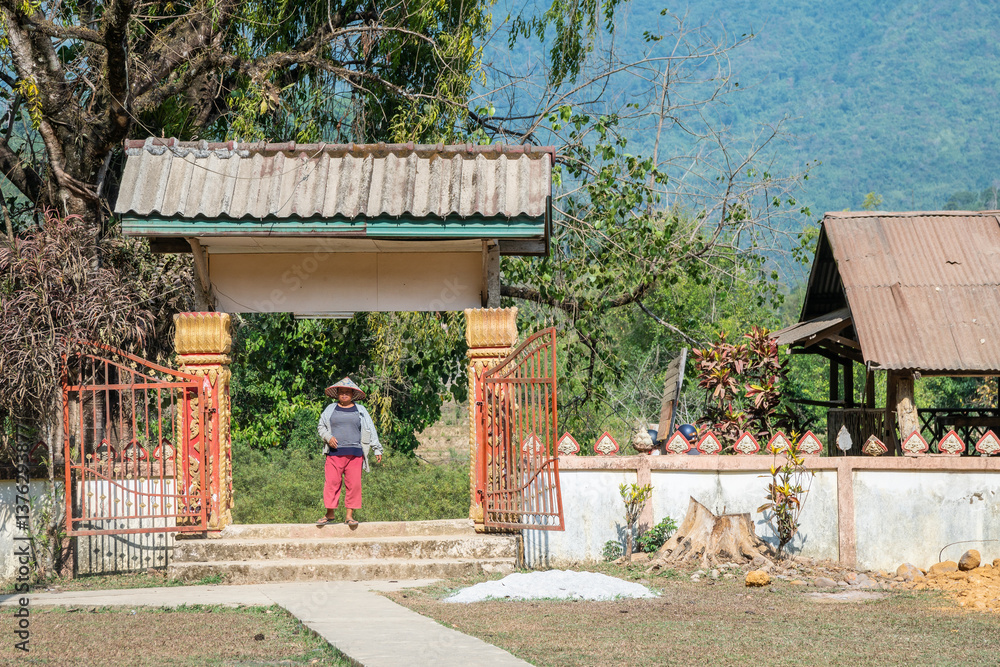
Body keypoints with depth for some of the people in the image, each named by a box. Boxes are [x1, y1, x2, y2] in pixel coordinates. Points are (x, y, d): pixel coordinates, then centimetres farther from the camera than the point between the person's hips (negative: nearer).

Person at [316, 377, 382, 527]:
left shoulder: (360, 411, 13)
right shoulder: (330, 409, 13)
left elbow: (371, 431, 15)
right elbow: (321, 427, 18)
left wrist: (377, 450, 10)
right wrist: (328, 437, -3)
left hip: (354, 453, 0)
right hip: (334, 453, 0)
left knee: (354, 484, -4)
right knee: (332, 482, -5)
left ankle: (350, 515, 2)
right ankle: (329, 514, 4)